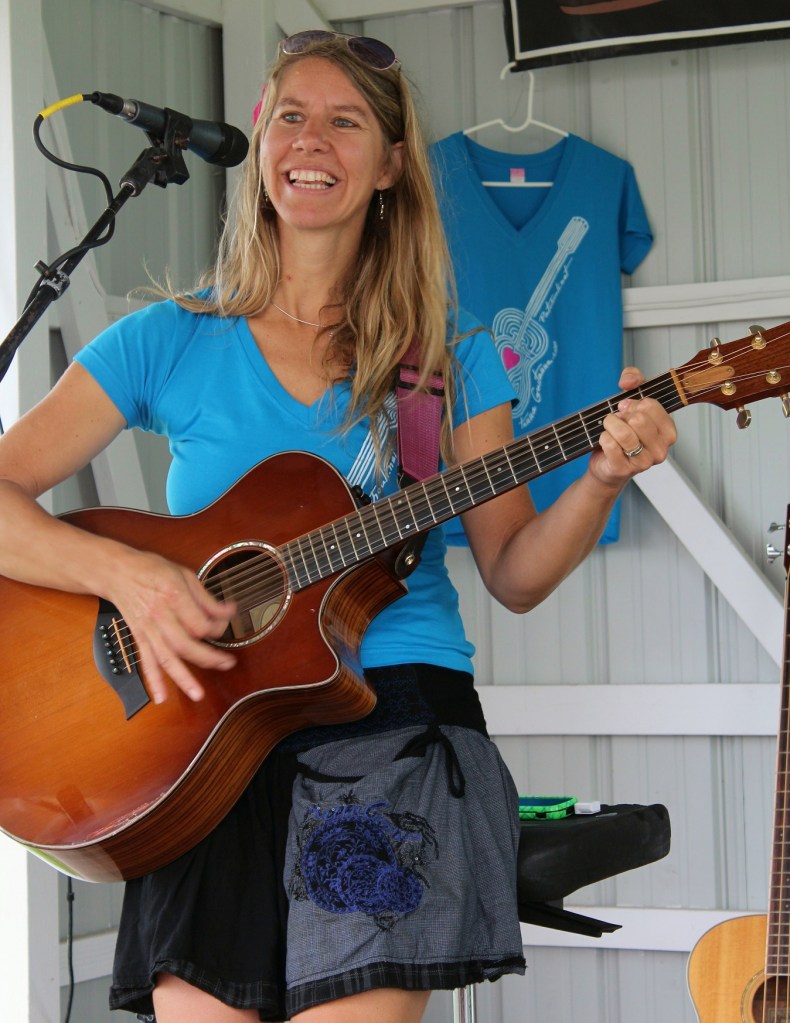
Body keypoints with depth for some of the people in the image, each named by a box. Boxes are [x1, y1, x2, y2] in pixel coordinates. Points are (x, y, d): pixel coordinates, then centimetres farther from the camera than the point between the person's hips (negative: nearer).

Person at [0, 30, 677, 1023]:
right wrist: (127, 573, -16)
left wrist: (602, 478, -11)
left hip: (397, 719, 0)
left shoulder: (446, 356, 9)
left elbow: (514, 574, 7)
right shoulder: (169, 342, 7)